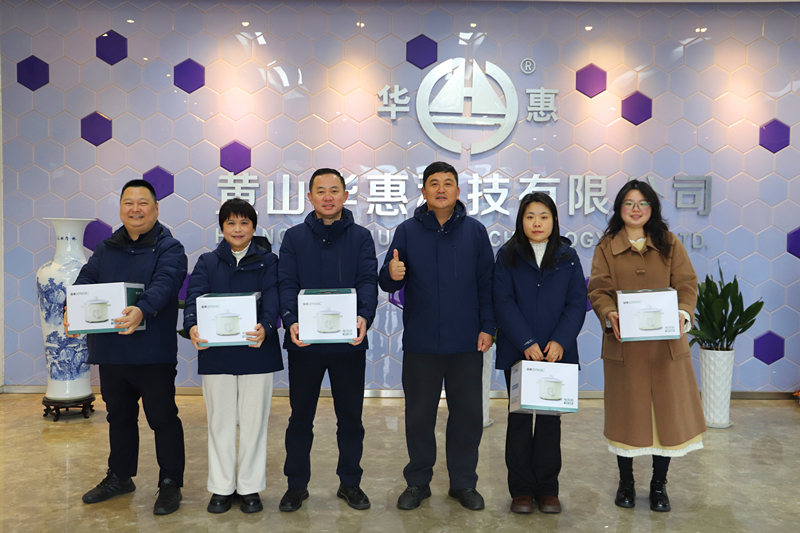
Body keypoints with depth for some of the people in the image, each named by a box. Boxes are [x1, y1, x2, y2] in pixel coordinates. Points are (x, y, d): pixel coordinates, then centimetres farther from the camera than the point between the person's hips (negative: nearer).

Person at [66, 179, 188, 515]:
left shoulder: (169, 248, -7)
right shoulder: (107, 248, 12)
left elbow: (164, 283, -23)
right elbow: (86, 279, 2)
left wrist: (142, 309, -42)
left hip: (153, 352, -6)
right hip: (109, 351, 6)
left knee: (162, 417, 2)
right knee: (119, 416, 20)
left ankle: (170, 484, 16)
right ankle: (119, 477, 37)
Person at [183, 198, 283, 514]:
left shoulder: (268, 260, 3)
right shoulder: (207, 262, 8)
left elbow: (272, 297, -11)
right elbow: (195, 296, -7)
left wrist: (265, 326, -32)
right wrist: (192, 326, -28)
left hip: (257, 351, -1)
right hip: (216, 353, 1)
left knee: (253, 420, 6)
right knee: (220, 420, 9)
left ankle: (250, 487, 21)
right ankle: (221, 487, 23)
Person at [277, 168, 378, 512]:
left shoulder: (361, 237, 5)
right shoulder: (294, 237, 5)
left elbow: (368, 281, -8)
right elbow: (287, 284, -4)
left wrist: (364, 317, -27)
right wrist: (291, 321, -22)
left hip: (349, 342, 0)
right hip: (304, 342, 0)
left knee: (350, 416, 11)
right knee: (300, 416, 11)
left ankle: (350, 483, 29)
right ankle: (296, 484, 27)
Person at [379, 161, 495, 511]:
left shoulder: (474, 230, 3)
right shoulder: (407, 231, 2)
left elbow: (486, 283, 5)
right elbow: (387, 283, 1)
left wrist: (487, 326, -2)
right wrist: (391, 275, -22)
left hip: (467, 343, 1)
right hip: (420, 342, 0)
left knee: (468, 414, 9)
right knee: (419, 415, 10)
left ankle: (464, 482, 27)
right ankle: (417, 482, 27)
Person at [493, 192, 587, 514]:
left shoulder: (568, 257, 6)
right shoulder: (507, 255, 1)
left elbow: (577, 302, 1)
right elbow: (503, 302, -6)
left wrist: (561, 340, -13)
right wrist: (526, 342, -16)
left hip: (557, 352, 1)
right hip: (517, 352, -1)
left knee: (550, 418, 8)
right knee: (519, 418, 5)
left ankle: (547, 489, 19)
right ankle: (521, 490, 16)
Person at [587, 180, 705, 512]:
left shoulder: (670, 245, 7)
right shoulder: (606, 247, 3)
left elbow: (687, 284, 1)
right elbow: (598, 290, -3)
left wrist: (683, 313, -18)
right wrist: (609, 315, -23)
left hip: (666, 343, 1)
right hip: (623, 343, -1)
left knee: (667, 412, 6)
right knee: (625, 413, 8)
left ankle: (659, 486, 24)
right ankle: (626, 483, 27)